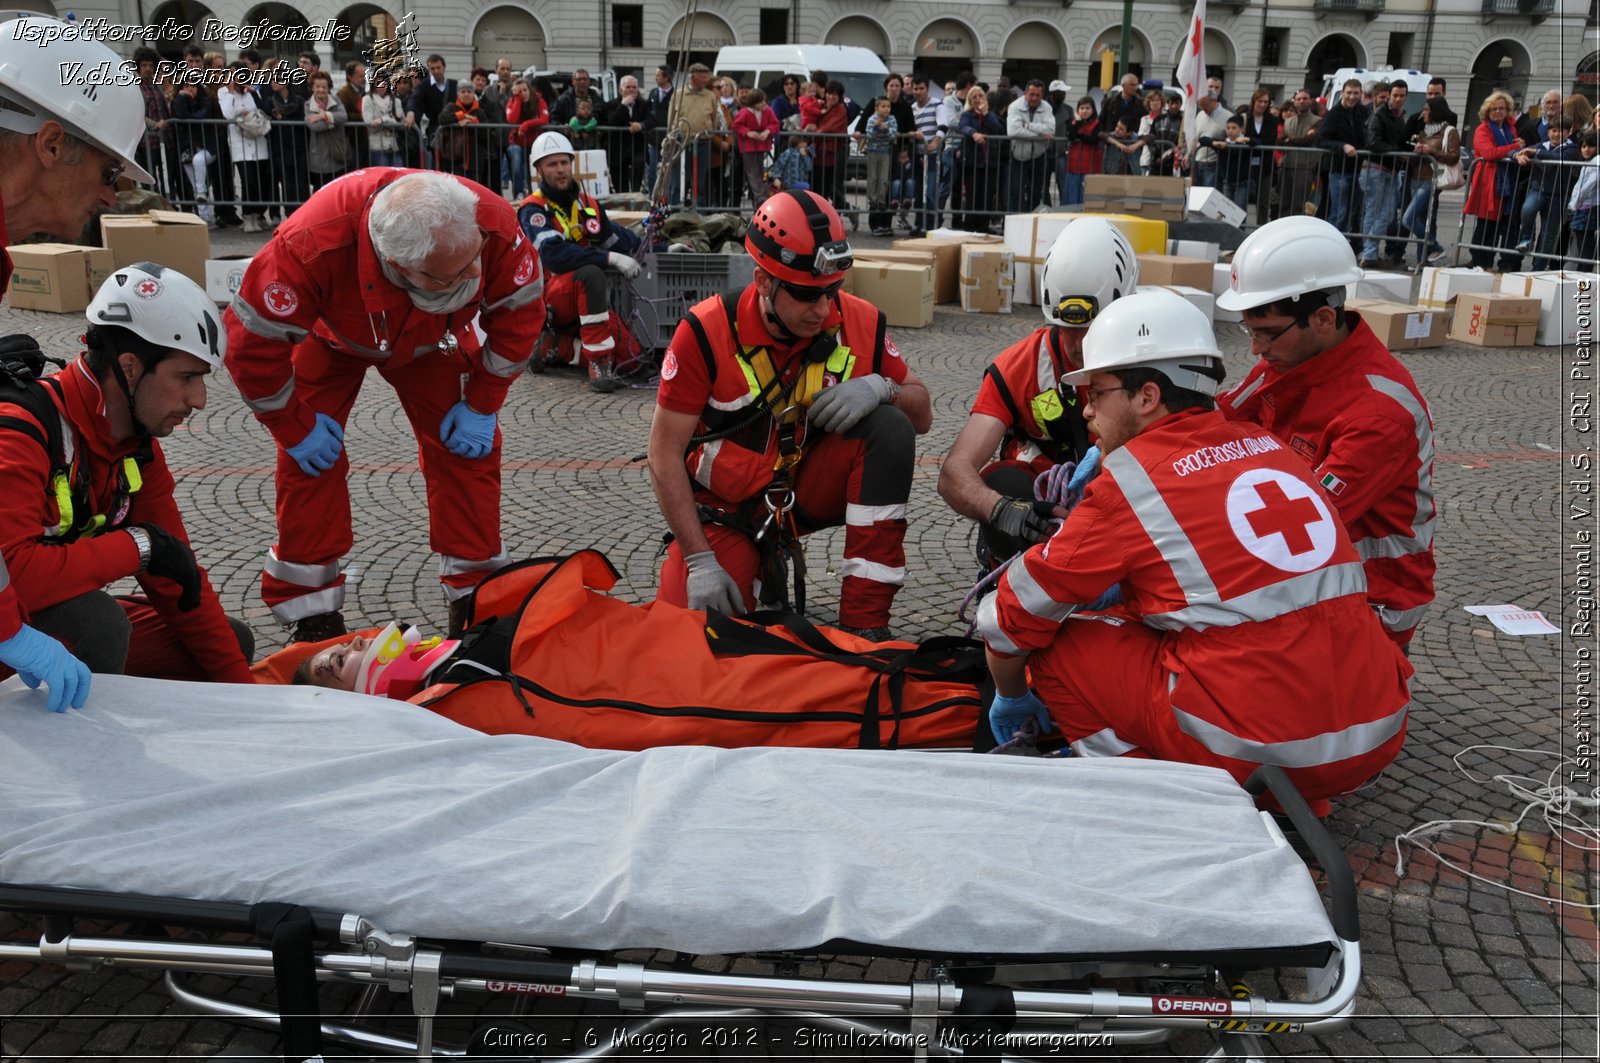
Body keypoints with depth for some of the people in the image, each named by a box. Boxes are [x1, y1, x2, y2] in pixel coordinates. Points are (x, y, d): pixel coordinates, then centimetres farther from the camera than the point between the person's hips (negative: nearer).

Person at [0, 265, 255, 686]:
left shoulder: (139, 444, 0)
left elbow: (177, 579, 4)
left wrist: (242, 692, 1)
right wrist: (136, 545, -28)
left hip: (67, 613, 9)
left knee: (235, 642, 9)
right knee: (97, 622, -36)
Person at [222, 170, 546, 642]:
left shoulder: (495, 225, -39)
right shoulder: (311, 245, -46)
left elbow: (521, 311, -19)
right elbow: (252, 340, -32)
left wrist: (482, 406, -16)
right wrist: (295, 428, -21)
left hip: (431, 338, 2)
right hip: (331, 336, -2)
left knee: (467, 449, -9)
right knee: (309, 458, -10)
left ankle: (476, 594, 6)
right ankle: (309, 609, 5)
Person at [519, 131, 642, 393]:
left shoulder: (587, 204, 13)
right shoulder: (533, 210, -8)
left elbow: (618, 237, 8)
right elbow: (555, 255, -25)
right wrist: (609, 258, -32)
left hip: (586, 298, 6)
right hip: (546, 300, -6)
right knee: (591, 274, -38)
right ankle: (598, 362, -33)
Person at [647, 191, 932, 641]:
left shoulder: (860, 323, -12)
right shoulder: (706, 332, -19)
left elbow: (922, 413, 1)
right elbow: (665, 455, -15)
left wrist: (883, 388, -24)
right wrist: (700, 561, -20)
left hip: (810, 487, 2)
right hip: (728, 506, -2)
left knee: (891, 429, -25)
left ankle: (864, 624, -22)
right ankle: (756, 565, 15)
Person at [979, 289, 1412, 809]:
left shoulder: (1131, 479, -5)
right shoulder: (1271, 446, 12)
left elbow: (1013, 616, 3)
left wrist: (1011, 698, 22)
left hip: (1257, 752, -6)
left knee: (1058, 643, 6)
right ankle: (1298, 799, 21)